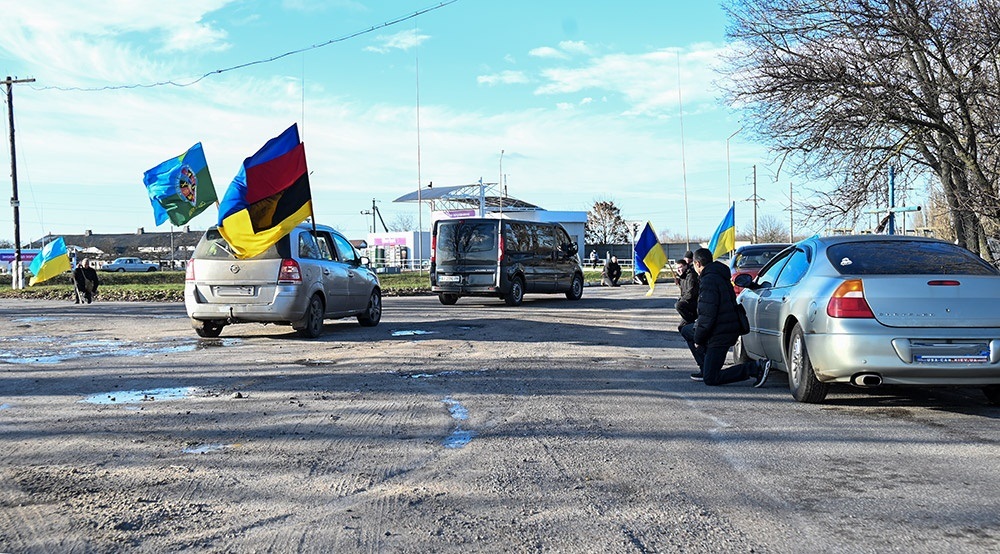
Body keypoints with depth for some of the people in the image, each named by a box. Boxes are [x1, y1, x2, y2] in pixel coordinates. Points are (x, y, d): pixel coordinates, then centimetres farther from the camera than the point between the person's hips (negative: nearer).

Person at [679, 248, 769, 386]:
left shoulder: (708, 280, -19)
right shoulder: (720, 276, 13)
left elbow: (707, 316, -23)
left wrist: (697, 339, -11)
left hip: (720, 334, -10)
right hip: (729, 328, 10)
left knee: (710, 379, -5)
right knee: (686, 330, 25)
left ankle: (755, 368, -12)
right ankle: (706, 369, 19)